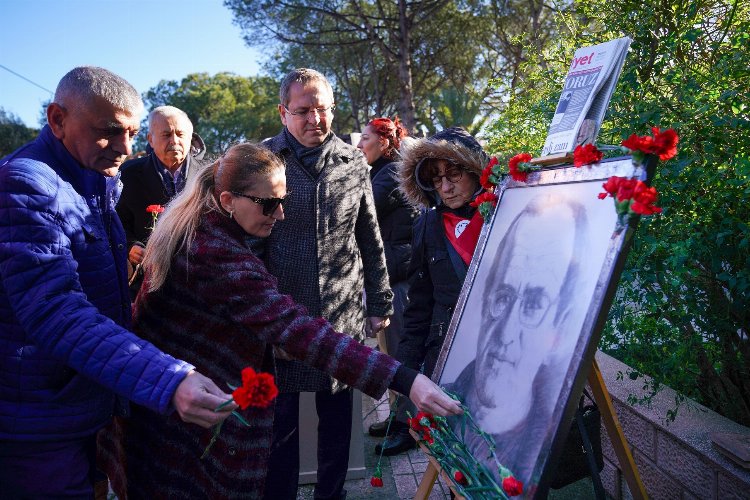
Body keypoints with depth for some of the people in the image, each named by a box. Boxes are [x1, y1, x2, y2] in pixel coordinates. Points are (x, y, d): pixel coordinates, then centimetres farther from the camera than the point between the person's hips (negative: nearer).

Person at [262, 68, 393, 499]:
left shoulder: (354, 163, 4)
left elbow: (370, 241, 9)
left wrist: (380, 303, 8)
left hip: (342, 316, 2)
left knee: (337, 415, 14)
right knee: (280, 419, 10)